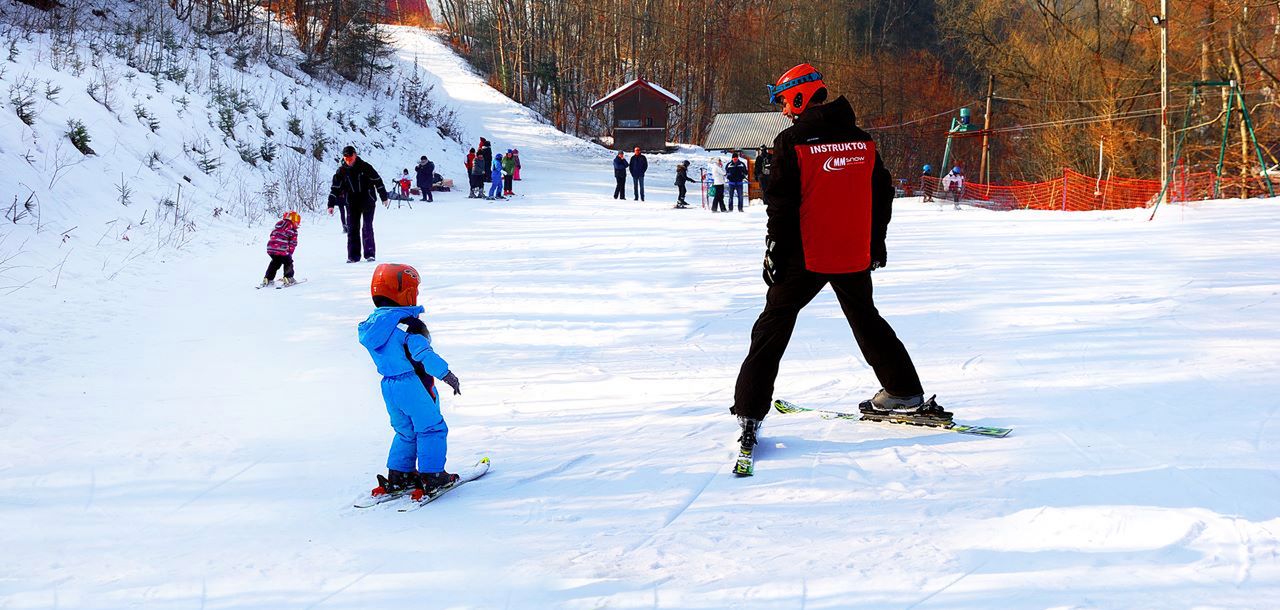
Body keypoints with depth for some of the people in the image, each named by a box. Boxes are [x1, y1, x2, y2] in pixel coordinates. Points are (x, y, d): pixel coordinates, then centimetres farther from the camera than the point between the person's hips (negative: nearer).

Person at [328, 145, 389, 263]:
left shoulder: (365, 167, -6)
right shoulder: (341, 171, 2)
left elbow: (377, 181, -1)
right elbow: (335, 188, 4)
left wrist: (384, 197, 0)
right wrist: (331, 205, -2)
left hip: (368, 201, -3)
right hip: (352, 202, 3)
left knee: (367, 227, -8)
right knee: (352, 228, 0)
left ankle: (370, 254, -4)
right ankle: (353, 256, 4)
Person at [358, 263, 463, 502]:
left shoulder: (371, 324, 6)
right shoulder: (407, 325, -20)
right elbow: (424, 354, -25)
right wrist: (447, 374, -20)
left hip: (388, 386, 8)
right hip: (412, 384, -8)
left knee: (405, 432, 21)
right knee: (432, 428, 3)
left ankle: (398, 475, 22)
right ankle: (431, 477, 3)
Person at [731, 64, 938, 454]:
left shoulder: (792, 141, -11)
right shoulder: (862, 140, 5)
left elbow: (782, 205, -12)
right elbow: (882, 194, 11)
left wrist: (776, 256, -6)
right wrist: (876, 244, 21)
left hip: (807, 257, -5)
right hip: (855, 256, 5)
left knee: (773, 327, 2)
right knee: (866, 318, 24)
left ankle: (750, 413, -5)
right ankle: (906, 394, 29)